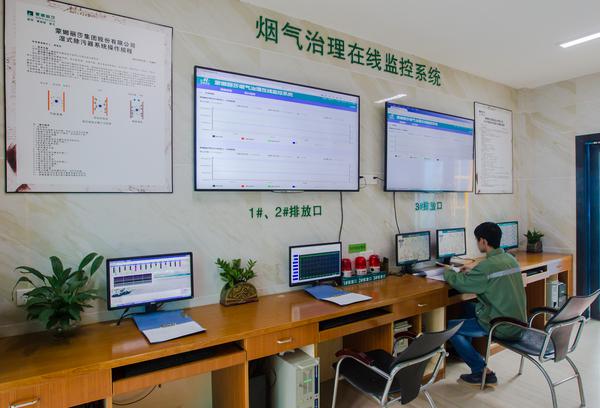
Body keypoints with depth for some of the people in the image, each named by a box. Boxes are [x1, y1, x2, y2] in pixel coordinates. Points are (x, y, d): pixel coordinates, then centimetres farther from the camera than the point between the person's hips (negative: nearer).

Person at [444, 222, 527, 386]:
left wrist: (447, 271, 5)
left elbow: (460, 283, -14)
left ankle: (482, 371, 7)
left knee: (450, 327, 2)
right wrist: (474, 268, 19)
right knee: (470, 307, 26)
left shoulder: (486, 266, -24)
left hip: (503, 328, -9)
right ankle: (465, 350, 39)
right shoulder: (511, 259, 2)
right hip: (519, 323, 9)